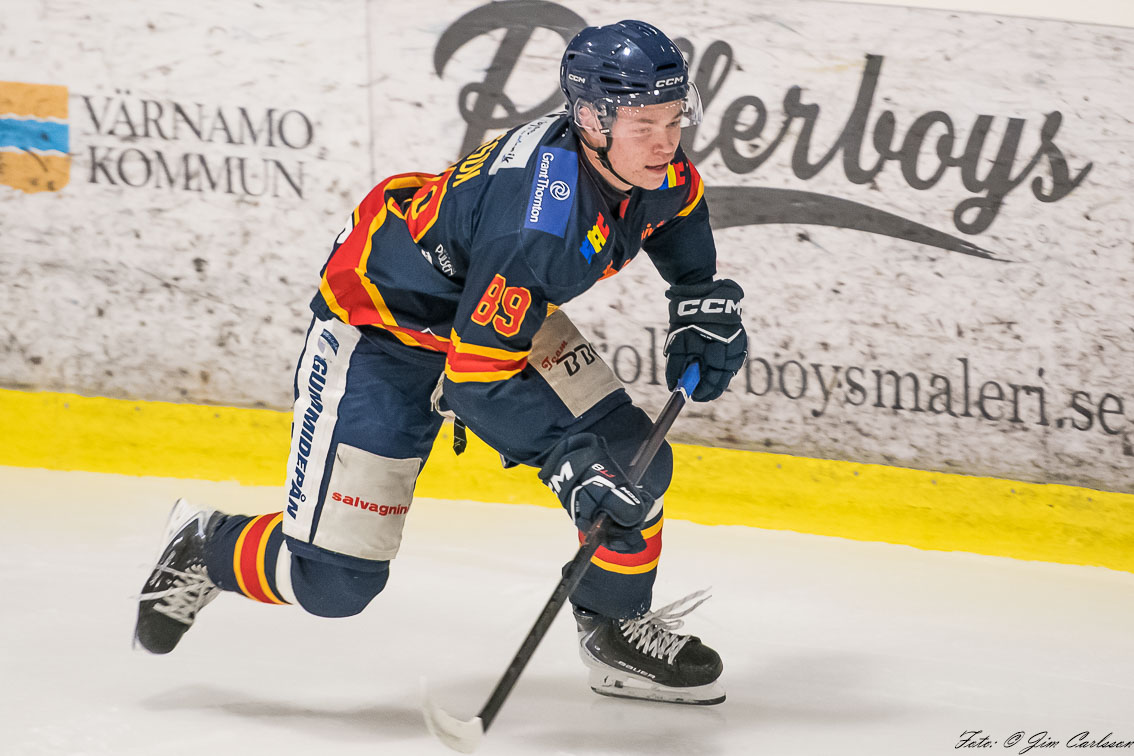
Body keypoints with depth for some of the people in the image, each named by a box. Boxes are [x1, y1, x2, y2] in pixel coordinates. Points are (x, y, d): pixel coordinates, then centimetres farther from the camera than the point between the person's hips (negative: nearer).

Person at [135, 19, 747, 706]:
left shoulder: (646, 157, -15)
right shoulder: (537, 221, -39)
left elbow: (680, 209, 14)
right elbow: (477, 377, -34)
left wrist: (702, 300, 5)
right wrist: (565, 456, -37)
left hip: (507, 311, 8)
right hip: (379, 330, -8)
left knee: (632, 464, -1)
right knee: (335, 579, -9)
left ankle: (619, 631, 21)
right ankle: (205, 549, 19)